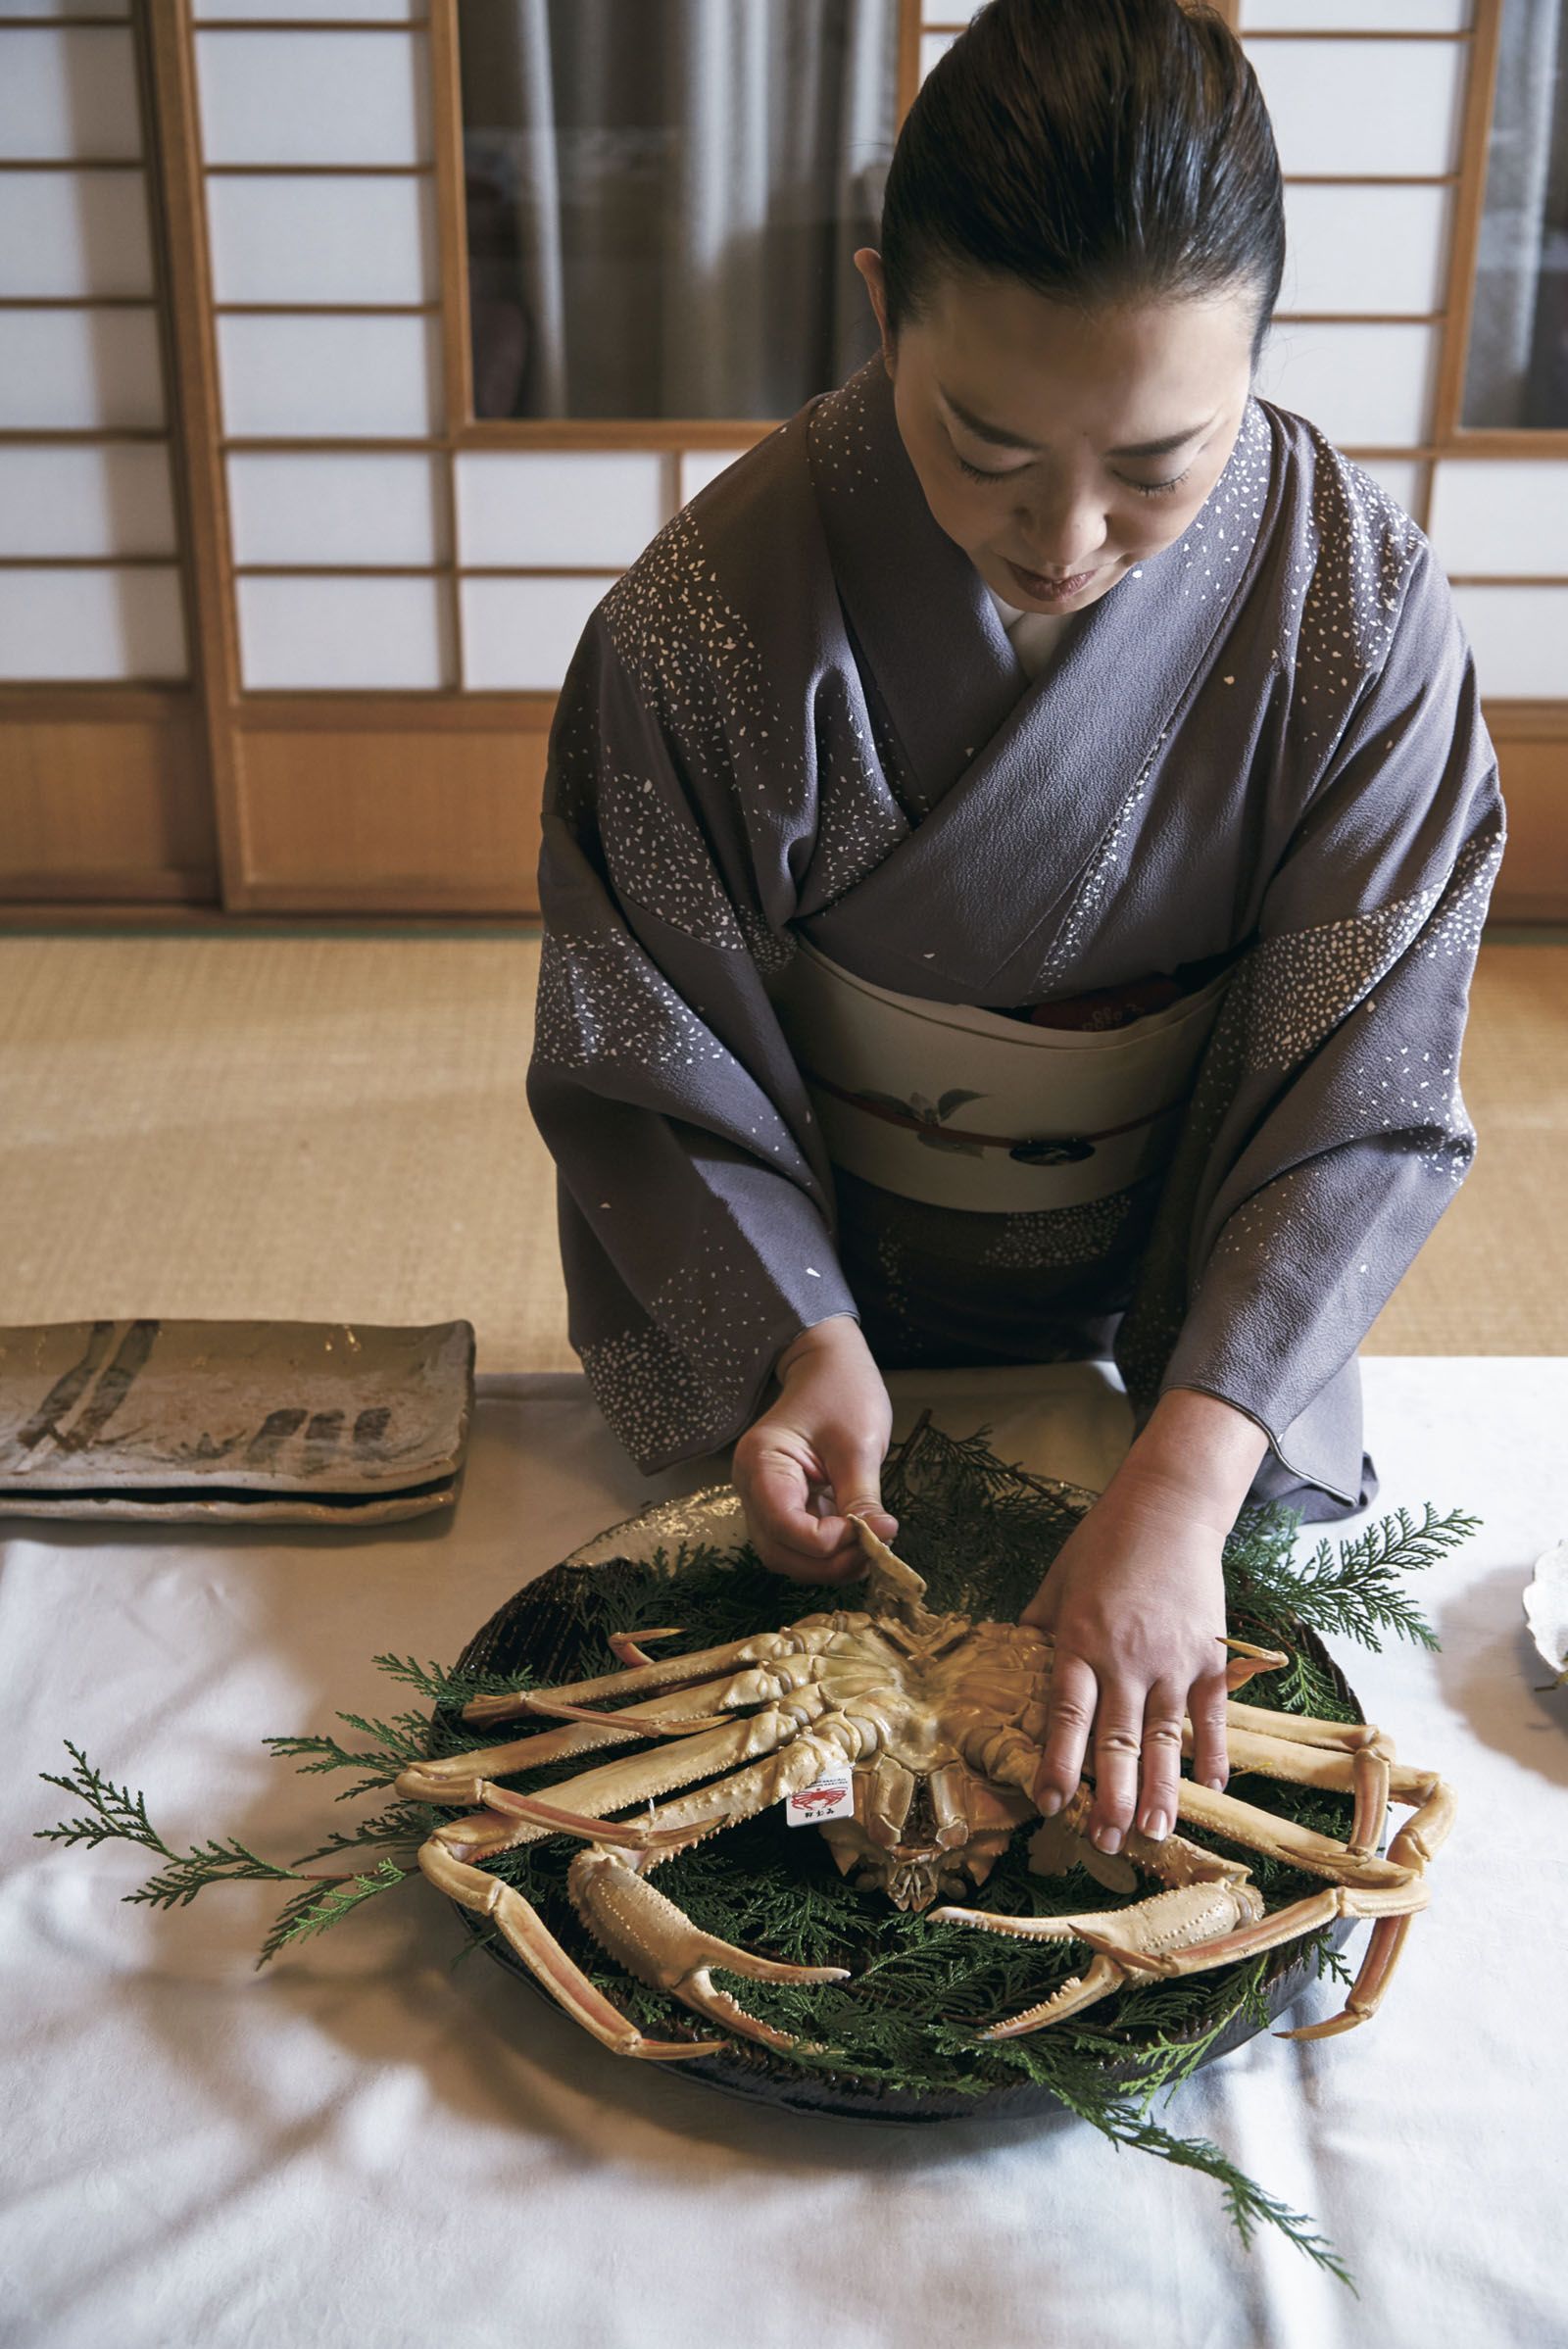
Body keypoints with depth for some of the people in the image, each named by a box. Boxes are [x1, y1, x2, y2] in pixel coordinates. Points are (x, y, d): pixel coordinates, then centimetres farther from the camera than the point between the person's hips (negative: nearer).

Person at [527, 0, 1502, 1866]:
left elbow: (1361, 1097, -23)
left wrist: (1183, 1485, -34)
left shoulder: (1359, 612, -23)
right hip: (827, 1313, 0)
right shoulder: (713, 616, -26)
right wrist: (799, 1339, -29)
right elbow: (648, 1061, -15)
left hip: (1178, 1338, 1)